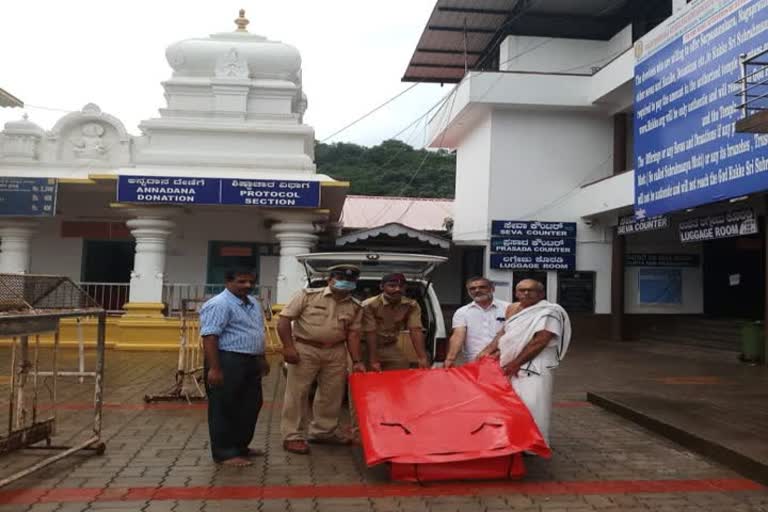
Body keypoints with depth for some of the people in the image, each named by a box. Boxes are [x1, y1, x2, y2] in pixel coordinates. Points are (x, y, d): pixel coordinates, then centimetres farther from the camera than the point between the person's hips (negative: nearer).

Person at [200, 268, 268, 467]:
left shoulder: (253, 303, 15)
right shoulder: (218, 305, -14)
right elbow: (209, 337, -21)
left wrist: (261, 359, 25)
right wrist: (214, 368, -26)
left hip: (250, 362, 10)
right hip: (227, 362, -9)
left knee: (250, 407, 15)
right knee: (225, 409, -1)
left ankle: (240, 447, 28)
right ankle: (225, 453, 7)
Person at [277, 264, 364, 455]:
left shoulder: (355, 306, 5)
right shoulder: (308, 295, -6)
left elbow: (353, 334, 8)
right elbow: (284, 319, -7)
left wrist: (357, 361, -1)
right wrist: (288, 346, -15)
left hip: (336, 352, 4)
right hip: (305, 349, -4)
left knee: (332, 394, 11)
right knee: (297, 393, -1)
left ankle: (324, 431, 28)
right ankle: (292, 436, 8)